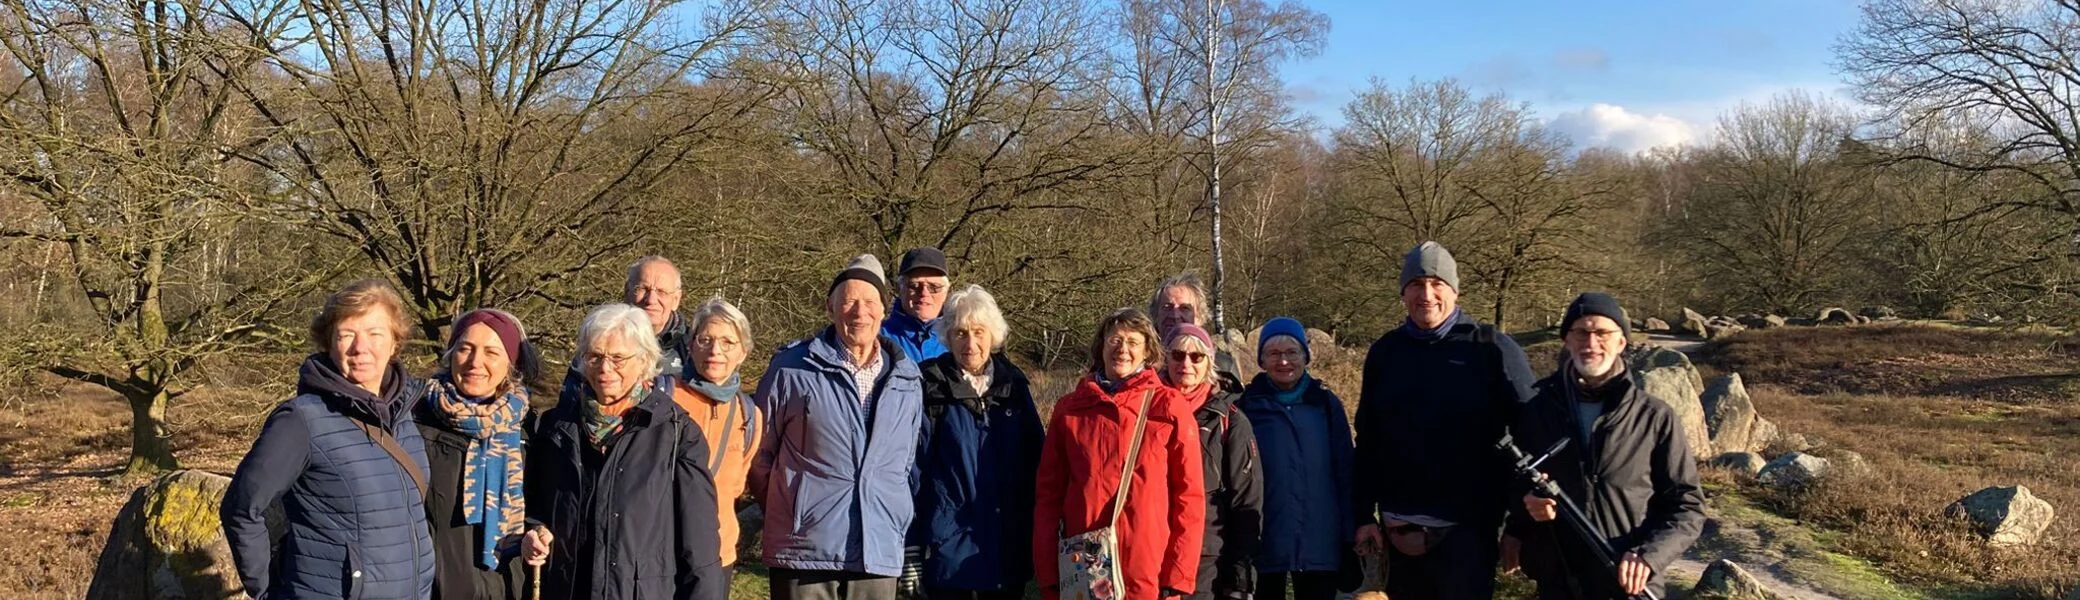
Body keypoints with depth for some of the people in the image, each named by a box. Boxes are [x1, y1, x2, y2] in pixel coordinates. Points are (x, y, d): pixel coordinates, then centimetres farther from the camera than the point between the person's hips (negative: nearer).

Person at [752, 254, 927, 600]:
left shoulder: (906, 380, 11)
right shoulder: (792, 369, -1)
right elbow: (759, 452, 6)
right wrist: (789, 509, 8)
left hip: (880, 554, 3)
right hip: (805, 551, -3)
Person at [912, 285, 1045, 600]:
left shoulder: (1013, 383, 7)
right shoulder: (930, 387, -5)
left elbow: (1035, 459, 10)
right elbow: (913, 462, -4)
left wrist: (1033, 527, 7)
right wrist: (913, 535, -6)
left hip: (1007, 542, 3)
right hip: (950, 541, -3)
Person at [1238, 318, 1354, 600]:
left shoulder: (1326, 403, 6)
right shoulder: (1249, 405, 2)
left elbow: (1344, 472, 5)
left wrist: (1349, 535, -1)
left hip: (1319, 541, 1)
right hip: (1264, 540, -1)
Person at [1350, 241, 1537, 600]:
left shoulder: (1493, 350, -5)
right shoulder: (1385, 352, 6)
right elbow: (1367, 441, 9)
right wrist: (1364, 515, 5)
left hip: (1468, 528, -4)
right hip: (1400, 529, 4)